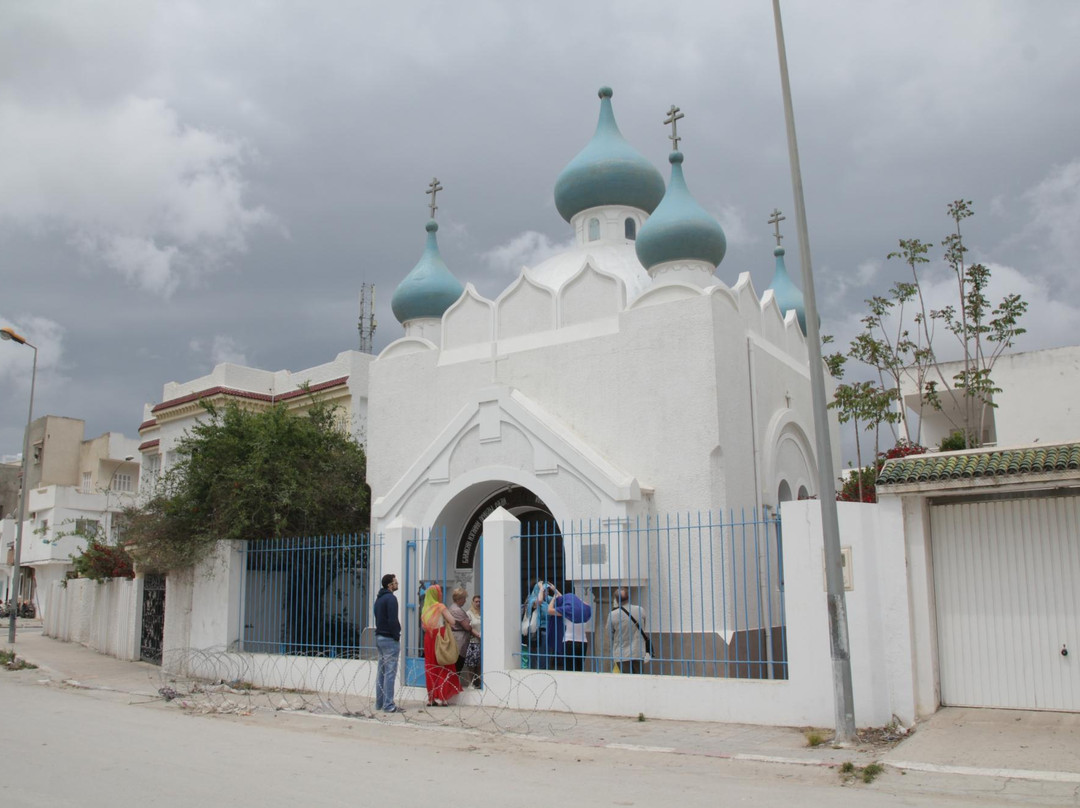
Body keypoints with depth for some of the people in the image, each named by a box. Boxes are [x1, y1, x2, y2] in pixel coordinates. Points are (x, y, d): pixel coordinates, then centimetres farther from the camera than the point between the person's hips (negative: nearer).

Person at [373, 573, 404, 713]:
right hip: (389, 639, -10)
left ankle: (379, 703, 18)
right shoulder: (391, 598, -15)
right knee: (390, 672, -7)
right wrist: (397, 637, -13)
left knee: (381, 672, 13)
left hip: (379, 637, 10)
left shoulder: (379, 598, 16)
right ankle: (388, 705, -7)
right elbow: (392, 620, -20)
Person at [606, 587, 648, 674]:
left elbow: (610, 635, 0)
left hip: (622, 655, -2)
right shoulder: (640, 611, -5)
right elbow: (643, 628, 10)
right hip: (639, 653, 3)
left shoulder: (613, 615, -13)